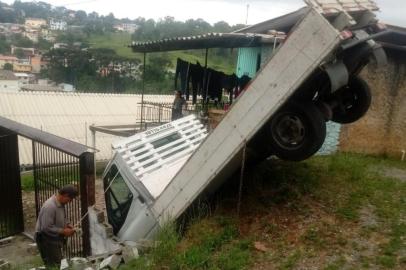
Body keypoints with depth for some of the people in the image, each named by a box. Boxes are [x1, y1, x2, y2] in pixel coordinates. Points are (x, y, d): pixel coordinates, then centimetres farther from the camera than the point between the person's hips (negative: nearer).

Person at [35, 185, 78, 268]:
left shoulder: (60, 203, 0)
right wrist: (63, 231, -23)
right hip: (46, 240, -9)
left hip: (55, 239, 9)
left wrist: (67, 225, -1)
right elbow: (46, 228, -30)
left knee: (58, 263, 18)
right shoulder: (50, 206, -29)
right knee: (53, 266, -1)